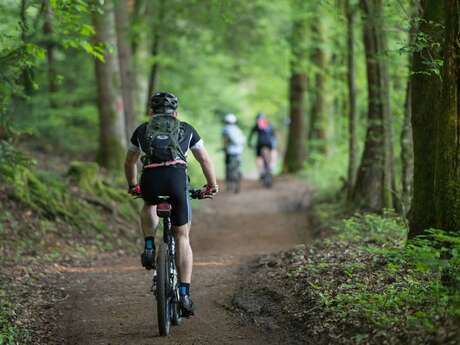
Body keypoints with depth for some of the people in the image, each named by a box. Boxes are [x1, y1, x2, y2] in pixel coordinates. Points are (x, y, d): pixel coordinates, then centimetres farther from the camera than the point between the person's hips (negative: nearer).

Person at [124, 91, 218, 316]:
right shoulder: (186, 129, 25)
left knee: (149, 206, 38)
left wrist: (133, 186, 55)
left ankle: (149, 247, 15)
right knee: (182, 237, 12)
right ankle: (184, 294, 3)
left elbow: (130, 163, 39)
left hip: (150, 181, 1)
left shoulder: (142, 130, 27)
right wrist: (212, 185, 46)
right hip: (177, 178, -1)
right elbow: (205, 160, 32)